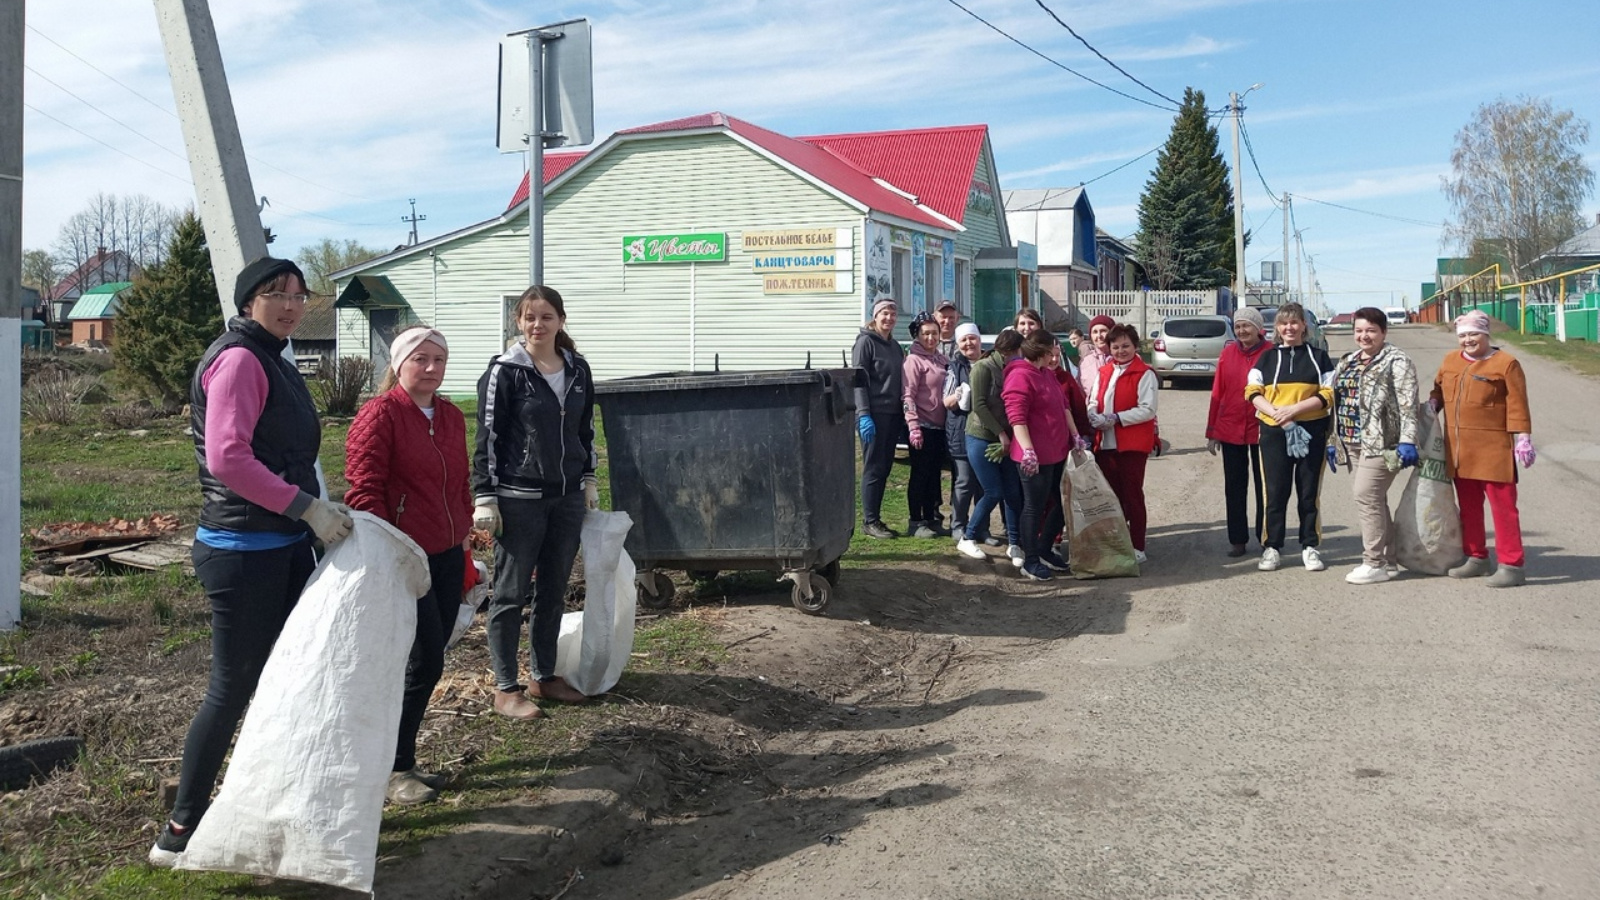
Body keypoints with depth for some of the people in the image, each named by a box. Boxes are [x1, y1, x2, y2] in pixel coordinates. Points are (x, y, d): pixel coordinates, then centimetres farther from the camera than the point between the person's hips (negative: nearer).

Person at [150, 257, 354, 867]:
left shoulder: (274, 362, 16)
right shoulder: (239, 358, -14)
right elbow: (227, 457, -25)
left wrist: (323, 511, 14)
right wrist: (308, 508, -23)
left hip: (287, 547, 10)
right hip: (244, 551, -10)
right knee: (232, 689, -2)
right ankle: (180, 832, 11)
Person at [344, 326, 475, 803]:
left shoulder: (451, 416, 12)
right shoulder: (380, 414, -11)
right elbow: (364, 490, -14)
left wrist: (465, 531, 18)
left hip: (447, 555, 8)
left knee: (426, 660, 12)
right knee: (425, 661, -7)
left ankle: (402, 758, 26)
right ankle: (393, 769, 8)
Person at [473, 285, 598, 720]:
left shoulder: (578, 370, 7)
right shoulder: (505, 371, -8)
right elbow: (487, 437, -9)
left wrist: (589, 480, 16)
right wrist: (485, 498, -12)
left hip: (567, 498, 6)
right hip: (519, 500, -5)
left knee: (554, 591, 13)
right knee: (511, 594, 2)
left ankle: (545, 677, 25)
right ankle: (506, 689, 10)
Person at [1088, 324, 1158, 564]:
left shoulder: (1145, 374, -6)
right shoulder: (1104, 372, 14)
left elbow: (1147, 409, -13)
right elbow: (1094, 402, 14)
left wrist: (1116, 418, -19)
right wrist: (1095, 417, -8)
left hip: (1133, 443, -6)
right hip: (1105, 442, 6)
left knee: (1132, 495, 0)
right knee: (1111, 494, 11)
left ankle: (1137, 547, 8)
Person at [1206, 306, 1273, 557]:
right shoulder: (1227, 353, 3)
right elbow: (1217, 393, 5)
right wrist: (1212, 432, 5)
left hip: (1262, 430, -3)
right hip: (1230, 430, 3)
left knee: (1264, 485, 9)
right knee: (1234, 486, 8)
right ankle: (1237, 539, 17)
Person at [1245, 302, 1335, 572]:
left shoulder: (1318, 357, 8)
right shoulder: (1267, 358, 11)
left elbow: (1328, 395, -1)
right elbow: (1253, 392, 2)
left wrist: (1294, 409, -14)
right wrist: (1276, 412, -15)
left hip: (1311, 431, -1)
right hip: (1273, 431, 1)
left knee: (1309, 492, 4)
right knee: (1275, 492, 1)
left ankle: (1310, 547, 13)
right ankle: (1272, 547, 8)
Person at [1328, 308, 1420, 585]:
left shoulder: (1396, 360, -5)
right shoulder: (1346, 362, 18)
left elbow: (1408, 403, -13)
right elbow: (1338, 404, 22)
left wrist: (1407, 440, -21)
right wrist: (1333, 441, 20)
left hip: (1381, 442, -8)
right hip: (1352, 443, 8)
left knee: (1366, 494, -14)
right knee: (1373, 500, 9)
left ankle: (1374, 563, -7)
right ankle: (1388, 561, 16)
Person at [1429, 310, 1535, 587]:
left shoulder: (1505, 364, -7)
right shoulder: (1450, 361, 11)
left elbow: (1517, 406, -10)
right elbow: (1438, 389, 26)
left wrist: (1523, 439, -14)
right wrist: (1432, 404, 6)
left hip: (1493, 449, -6)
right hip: (1458, 450, 6)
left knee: (1503, 506, -4)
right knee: (1468, 506, 14)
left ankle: (1511, 565, 0)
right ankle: (1476, 558, 26)